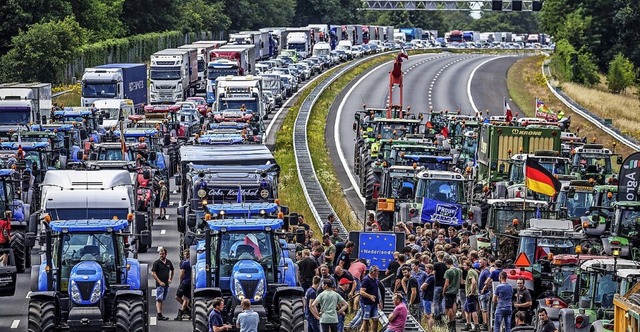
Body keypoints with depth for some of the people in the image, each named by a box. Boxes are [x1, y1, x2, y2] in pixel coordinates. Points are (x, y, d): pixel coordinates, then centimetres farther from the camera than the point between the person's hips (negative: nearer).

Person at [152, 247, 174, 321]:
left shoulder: (169, 262, 10)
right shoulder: (156, 262, -6)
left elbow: (172, 270, 28)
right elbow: (153, 273, -11)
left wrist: (170, 279, 14)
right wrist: (159, 282, -17)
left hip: (166, 284, 6)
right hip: (159, 284, -6)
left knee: (162, 300, 11)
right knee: (159, 299, -13)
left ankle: (160, 314, 16)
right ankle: (159, 315, -22)